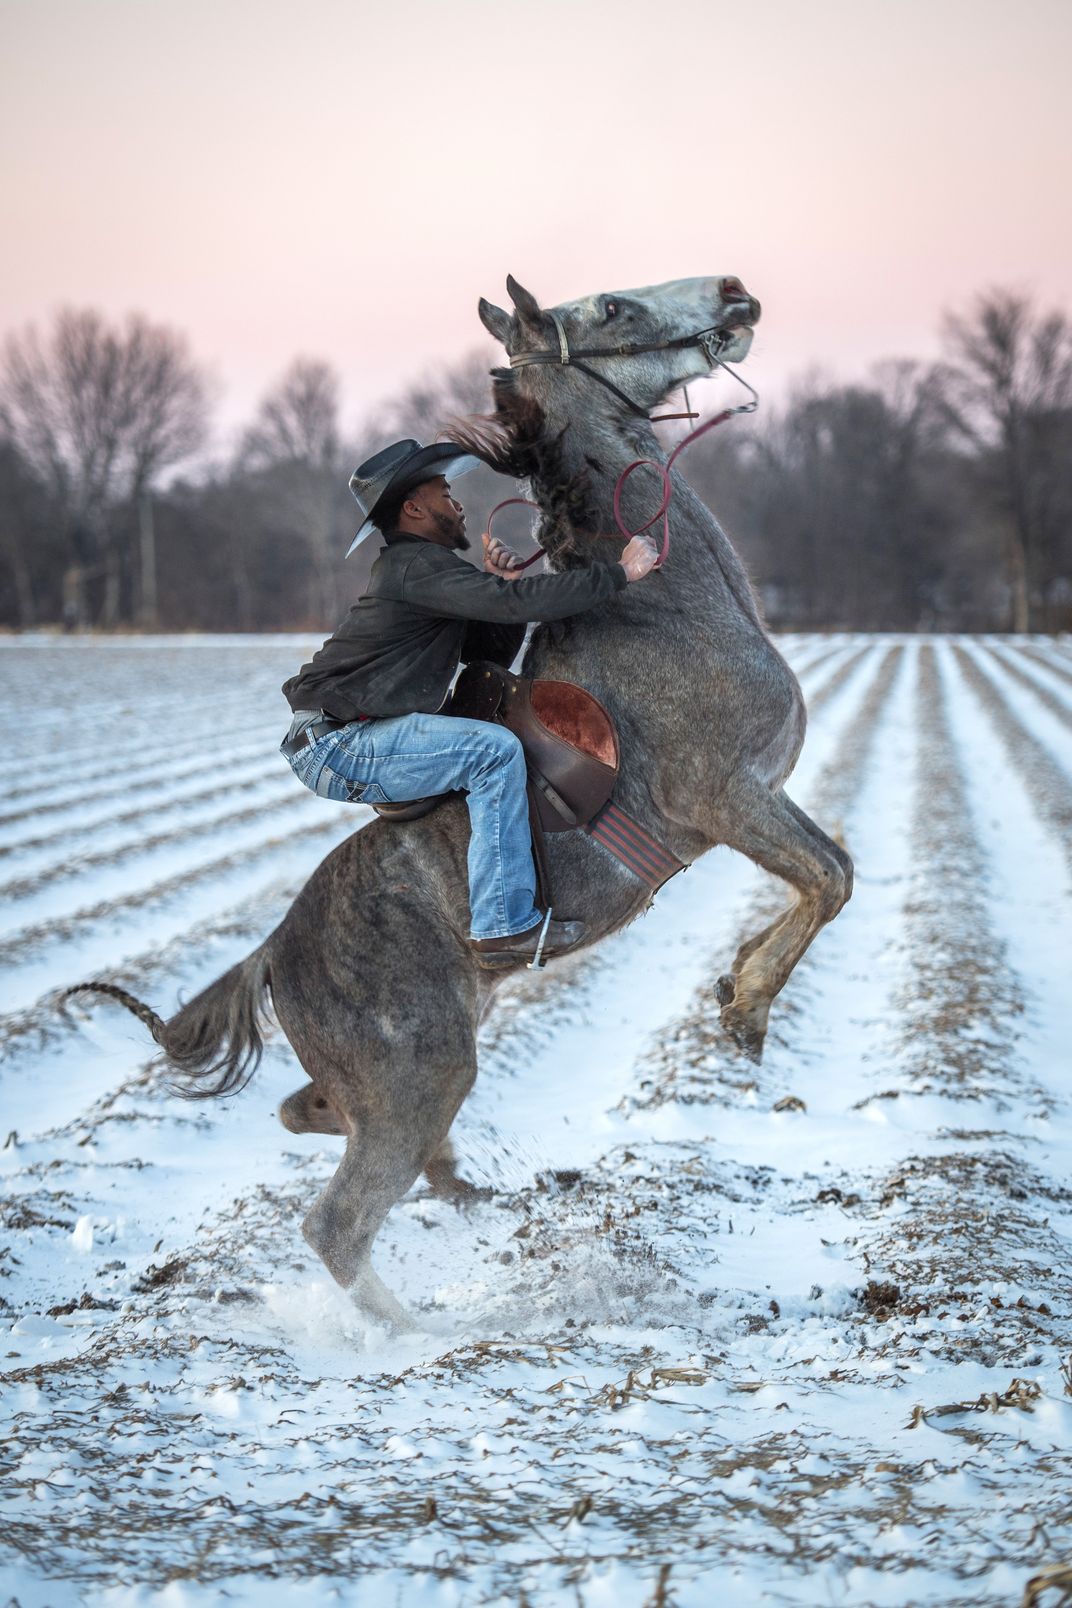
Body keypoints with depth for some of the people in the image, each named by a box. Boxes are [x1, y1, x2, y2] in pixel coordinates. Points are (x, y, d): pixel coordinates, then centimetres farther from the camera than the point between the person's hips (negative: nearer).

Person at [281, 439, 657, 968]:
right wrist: (620, 572, -17)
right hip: (334, 745, -11)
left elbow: (495, 652, 19)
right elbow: (518, 604, -23)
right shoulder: (416, 565, -13)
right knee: (495, 751, -19)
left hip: (331, 745, 11)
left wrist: (502, 586, 2)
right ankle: (505, 928, -17)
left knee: (489, 734, 18)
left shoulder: (420, 568, 20)